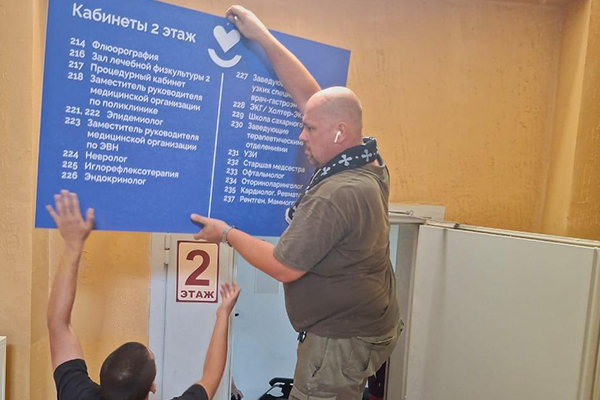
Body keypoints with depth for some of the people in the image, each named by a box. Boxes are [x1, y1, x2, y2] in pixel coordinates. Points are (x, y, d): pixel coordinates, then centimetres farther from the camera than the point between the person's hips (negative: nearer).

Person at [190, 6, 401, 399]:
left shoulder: (335, 196, -29)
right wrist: (262, 36, 6)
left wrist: (227, 233, -7)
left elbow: (283, 268, -20)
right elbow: (308, 93, 3)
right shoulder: (368, 162, -2)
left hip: (342, 341, -9)